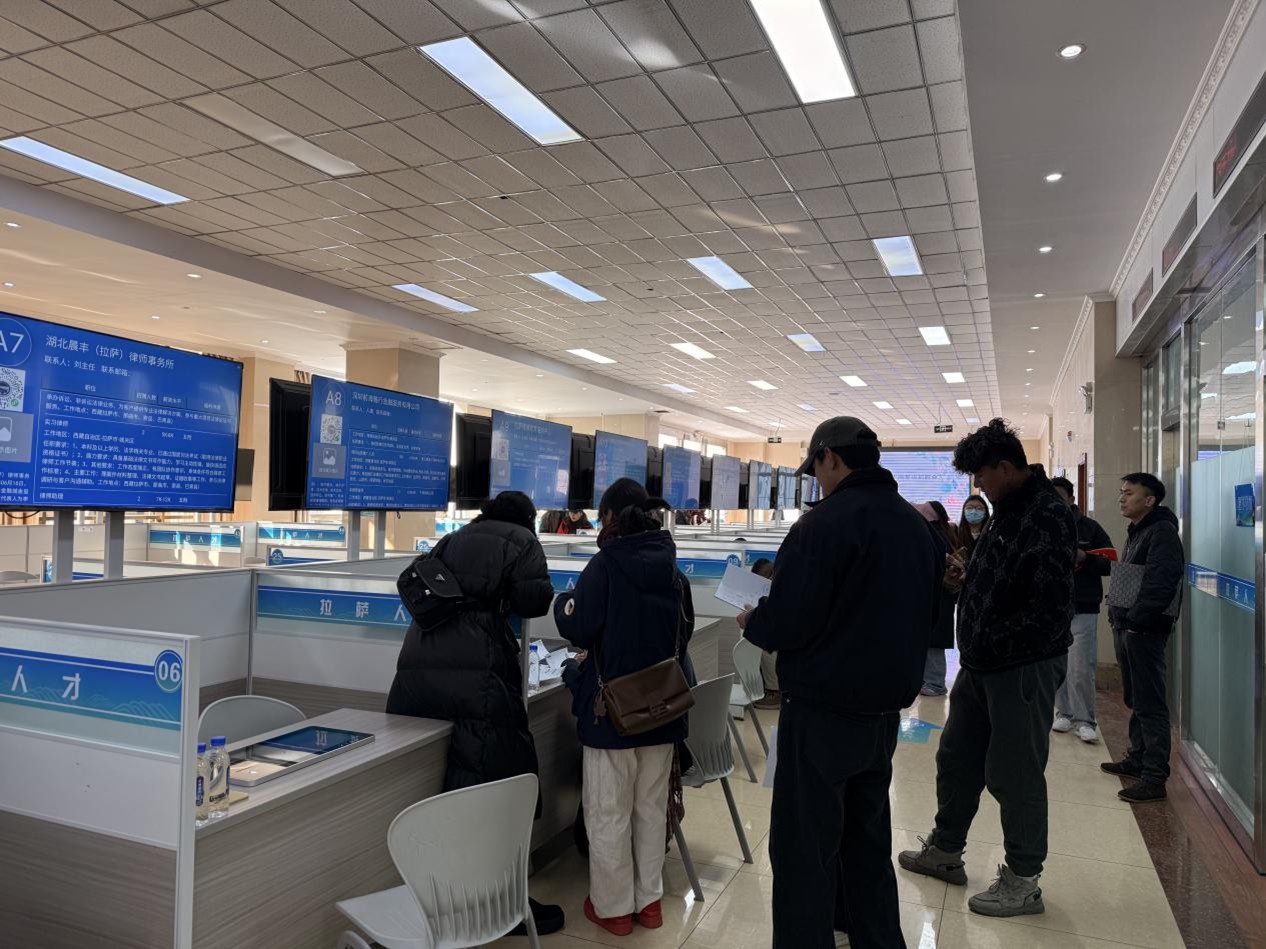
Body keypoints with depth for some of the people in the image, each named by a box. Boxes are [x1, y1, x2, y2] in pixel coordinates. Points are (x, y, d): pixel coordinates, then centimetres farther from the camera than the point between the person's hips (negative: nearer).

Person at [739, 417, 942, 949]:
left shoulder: (825, 522, -19)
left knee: (805, 847, 2)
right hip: (886, 707, 9)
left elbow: (785, 623, -22)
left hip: (823, 710, -9)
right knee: (867, 836, 23)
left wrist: (752, 622, -2)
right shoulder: (917, 525, 8)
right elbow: (926, 615, 18)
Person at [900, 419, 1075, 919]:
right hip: (982, 662, 9)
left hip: (1023, 666, -9)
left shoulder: (1048, 517, -19)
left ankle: (1023, 882, 21)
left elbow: (1049, 610, -24)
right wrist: (965, 579, 4)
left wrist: (989, 645, -19)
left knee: (1014, 773, 3)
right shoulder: (1007, 509, 11)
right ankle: (945, 850, 35)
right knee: (956, 758, 18)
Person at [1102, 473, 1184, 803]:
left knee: (1149, 704, -6)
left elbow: (1160, 584, -23)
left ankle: (1155, 778, -1)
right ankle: (1138, 759, 30)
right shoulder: (1137, 531, 18)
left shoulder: (1162, 531, -13)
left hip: (1145, 629, -10)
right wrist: (1117, 612, 11)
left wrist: (1135, 618, -21)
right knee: (1135, 700, 19)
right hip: (1127, 627, 10)